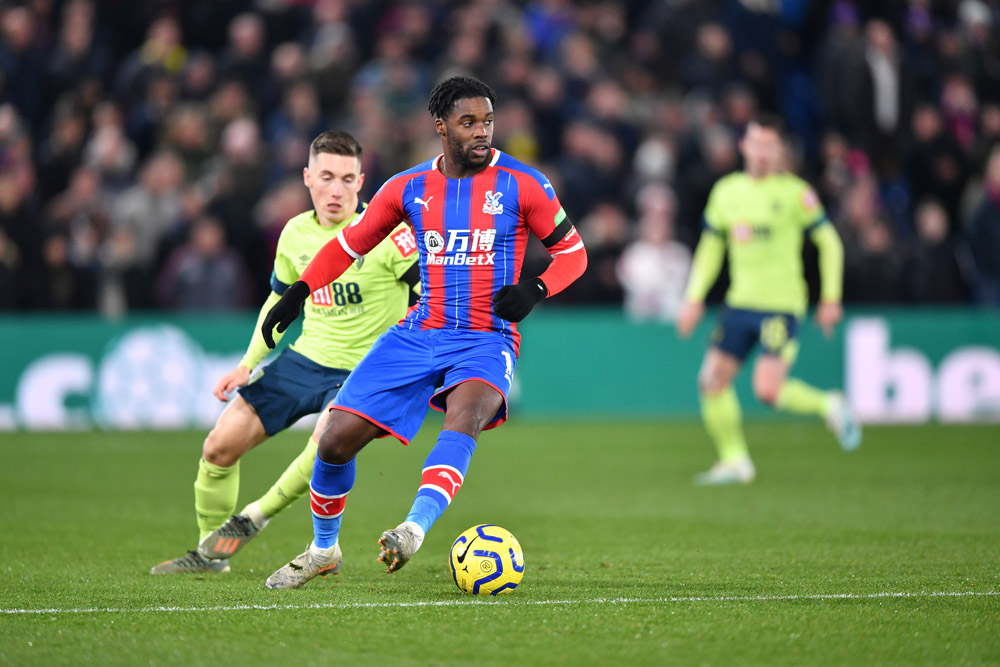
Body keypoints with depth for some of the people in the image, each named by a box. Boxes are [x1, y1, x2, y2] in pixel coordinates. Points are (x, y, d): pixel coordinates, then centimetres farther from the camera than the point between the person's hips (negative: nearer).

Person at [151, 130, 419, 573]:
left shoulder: (385, 233, -16)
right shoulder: (296, 234, 2)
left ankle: (254, 518, -11)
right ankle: (210, 553, 22)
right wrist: (249, 364, 10)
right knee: (219, 447, 1)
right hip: (303, 359, 6)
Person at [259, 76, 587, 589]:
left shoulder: (522, 185, -2)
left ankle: (415, 528, -52)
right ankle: (323, 550, 19)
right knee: (336, 439, -5)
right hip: (419, 331, 3)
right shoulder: (407, 189, 6)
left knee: (465, 413, -37)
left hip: (486, 338, -3)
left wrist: (536, 288, -14)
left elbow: (572, 251, 5)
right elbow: (350, 244, 17)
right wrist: (297, 293, 6)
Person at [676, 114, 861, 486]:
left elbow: (829, 242, 0)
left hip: (781, 305, -5)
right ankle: (735, 460, 10)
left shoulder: (795, 192, -7)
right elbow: (711, 246, 17)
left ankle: (828, 407, 12)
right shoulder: (726, 191, 7)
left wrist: (831, 298, 0)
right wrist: (694, 298, 11)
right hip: (740, 302, 5)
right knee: (712, 379, -3)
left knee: (767, 391, -15)